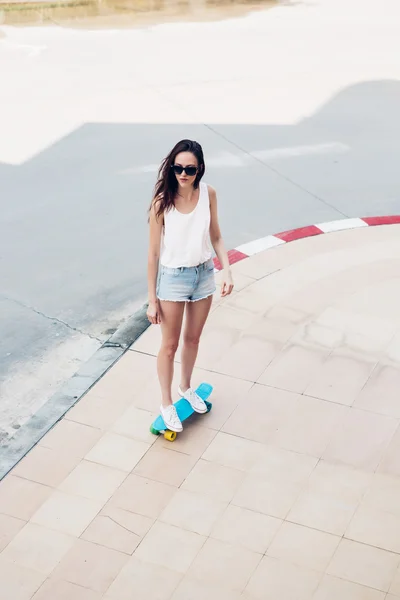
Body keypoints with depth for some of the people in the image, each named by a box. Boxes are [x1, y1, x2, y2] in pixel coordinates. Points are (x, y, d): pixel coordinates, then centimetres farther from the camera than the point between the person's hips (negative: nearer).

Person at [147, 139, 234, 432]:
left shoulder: (208, 193, -9)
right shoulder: (162, 202, -19)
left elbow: (216, 237, 5)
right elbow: (154, 253, -13)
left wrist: (227, 271, -8)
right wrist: (152, 299, -11)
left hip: (204, 274, 4)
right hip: (173, 277, -4)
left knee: (193, 338, 22)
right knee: (170, 344, 10)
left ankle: (186, 388, 46)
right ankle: (166, 404, 29)